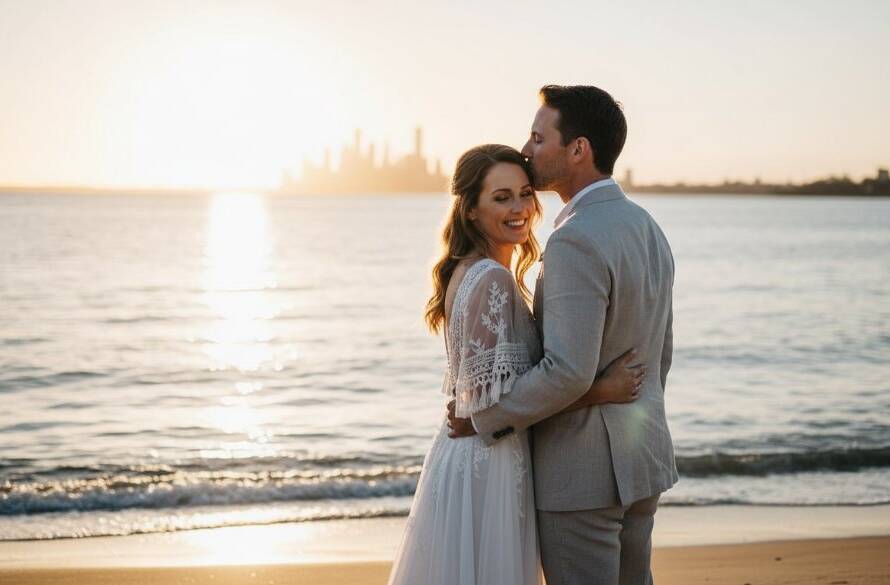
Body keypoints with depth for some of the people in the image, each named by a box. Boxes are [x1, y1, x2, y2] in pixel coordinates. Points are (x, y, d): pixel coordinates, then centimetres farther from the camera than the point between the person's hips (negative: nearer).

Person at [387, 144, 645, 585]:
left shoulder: (469, 271, 12)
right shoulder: (492, 280, -19)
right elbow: (495, 397, -22)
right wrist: (601, 391, -18)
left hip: (469, 459, 10)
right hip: (486, 466, -10)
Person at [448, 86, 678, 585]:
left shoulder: (576, 242, -22)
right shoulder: (647, 230, 8)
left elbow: (568, 371, -28)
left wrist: (484, 417, -15)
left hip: (582, 470, -9)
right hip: (640, 457, 9)